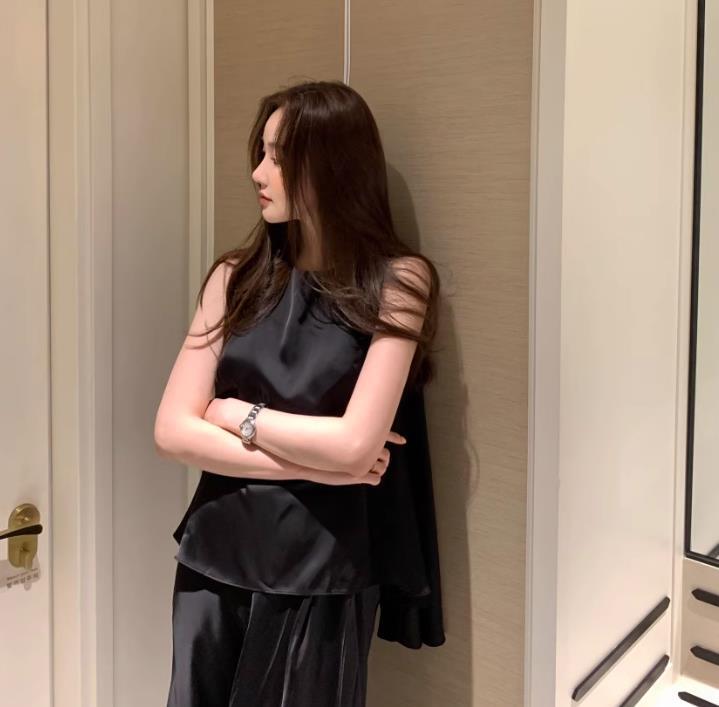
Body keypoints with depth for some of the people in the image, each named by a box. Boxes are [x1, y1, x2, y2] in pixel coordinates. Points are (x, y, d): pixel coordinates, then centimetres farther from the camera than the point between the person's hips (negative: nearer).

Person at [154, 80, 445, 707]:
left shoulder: (395, 283, -9)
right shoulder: (236, 278, 2)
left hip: (321, 574, -3)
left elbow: (353, 447, -18)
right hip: (214, 558, 4)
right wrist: (313, 462, -13)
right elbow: (173, 431, -5)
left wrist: (237, 415, -6)